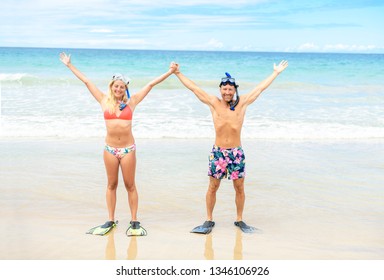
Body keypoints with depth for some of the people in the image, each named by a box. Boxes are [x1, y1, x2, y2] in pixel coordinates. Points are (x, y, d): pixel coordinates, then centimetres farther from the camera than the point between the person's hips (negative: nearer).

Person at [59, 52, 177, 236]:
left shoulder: (131, 102, 3)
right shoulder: (104, 101, 5)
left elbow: (151, 84, 4)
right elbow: (86, 81, 10)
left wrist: (169, 72, 4)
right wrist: (69, 65, 16)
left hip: (128, 149, -1)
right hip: (110, 148, 1)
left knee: (130, 185, 4)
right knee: (111, 184, 10)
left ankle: (134, 222, 12)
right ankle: (110, 221, 19)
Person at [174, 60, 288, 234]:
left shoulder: (242, 103, -1)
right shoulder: (214, 103, -1)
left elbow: (260, 88, 4)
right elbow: (193, 88, 2)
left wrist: (276, 73, 8)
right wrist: (178, 73, 4)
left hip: (236, 152, 1)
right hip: (218, 152, 0)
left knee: (239, 188, 6)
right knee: (213, 187, 4)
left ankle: (239, 220, 21)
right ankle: (209, 221, 16)